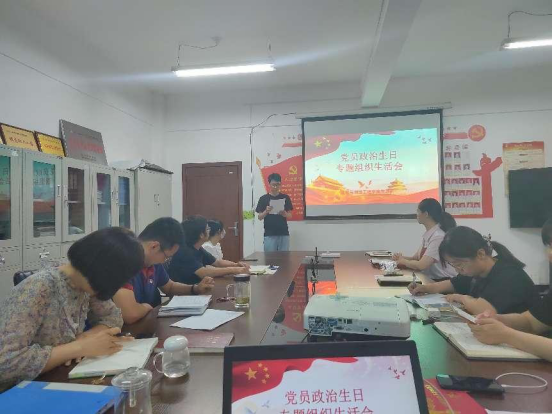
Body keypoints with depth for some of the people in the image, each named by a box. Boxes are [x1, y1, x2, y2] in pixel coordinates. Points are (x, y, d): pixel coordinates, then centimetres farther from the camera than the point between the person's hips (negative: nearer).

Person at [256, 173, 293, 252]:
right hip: (269, 234, -1)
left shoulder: (285, 197, 4)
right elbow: (260, 217, 1)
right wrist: (266, 211, -18)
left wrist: (284, 214, -16)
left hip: (283, 233, 1)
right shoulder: (263, 198, 1)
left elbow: (290, 216, 5)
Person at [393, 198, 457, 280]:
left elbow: (421, 265, -23)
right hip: (430, 279, 7)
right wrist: (401, 258, -5)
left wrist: (403, 261, -7)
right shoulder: (427, 234, 6)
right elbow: (416, 258, 14)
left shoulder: (439, 236, -19)